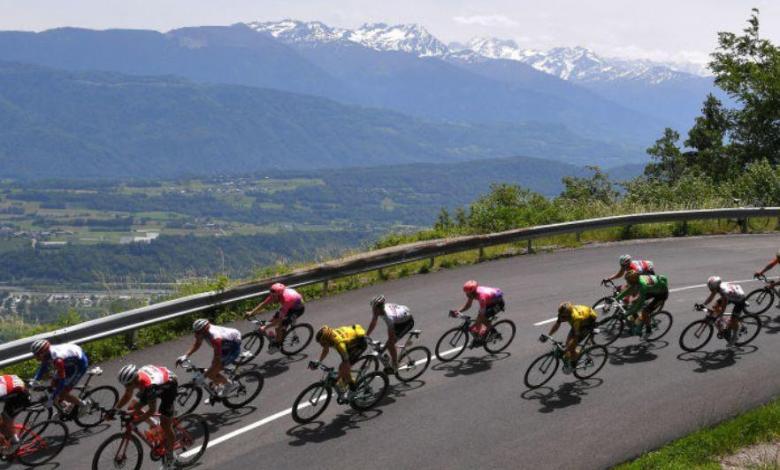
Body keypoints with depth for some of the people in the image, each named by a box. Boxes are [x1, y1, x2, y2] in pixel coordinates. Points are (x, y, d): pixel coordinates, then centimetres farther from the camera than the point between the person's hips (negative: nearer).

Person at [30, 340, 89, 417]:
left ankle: (82, 405, 14)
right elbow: (43, 368, 6)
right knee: (53, 385, 8)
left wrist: (52, 399, -29)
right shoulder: (47, 353, -14)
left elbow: (61, 381, -33)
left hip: (80, 364, -9)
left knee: (62, 394, -8)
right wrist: (34, 381, -4)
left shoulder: (57, 359, -38)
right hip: (69, 362, 9)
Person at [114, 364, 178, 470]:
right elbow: (127, 396, -4)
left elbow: (152, 410, -32)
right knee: (132, 408, 0)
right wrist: (114, 410, -12)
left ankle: (170, 458, 13)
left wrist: (136, 420, -37)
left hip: (169, 385, -7)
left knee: (165, 424, -5)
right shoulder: (132, 378, -23)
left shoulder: (149, 386, -42)